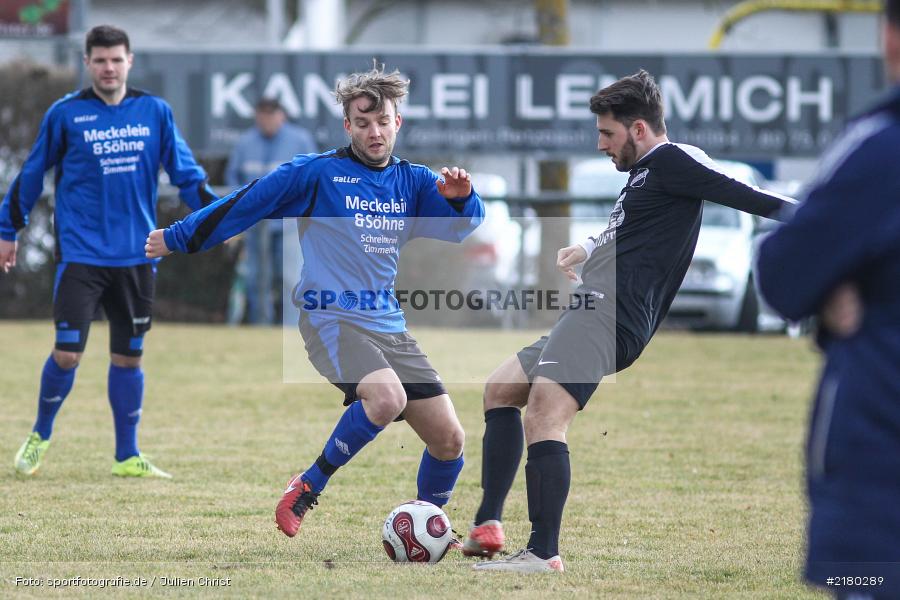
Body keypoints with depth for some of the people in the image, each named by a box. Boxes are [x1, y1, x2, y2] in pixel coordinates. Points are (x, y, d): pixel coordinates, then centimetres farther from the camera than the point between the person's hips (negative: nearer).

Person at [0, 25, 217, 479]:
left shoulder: (155, 112, 4)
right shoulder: (65, 114, -3)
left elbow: (185, 173, 8)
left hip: (137, 255, 3)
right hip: (81, 254, -3)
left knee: (128, 356, 7)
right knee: (67, 354, -7)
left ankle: (127, 457, 17)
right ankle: (40, 436, 17)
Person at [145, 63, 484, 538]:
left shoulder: (413, 181, 11)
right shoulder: (316, 173, -2)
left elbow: (461, 224, -2)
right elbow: (243, 206, 3)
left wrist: (460, 197, -24)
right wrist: (176, 238, 9)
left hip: (390, 328, 6)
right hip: (330, 317, -6)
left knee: (449, 439, -3)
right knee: (387, 398, -33)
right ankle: (307, 489, -15)